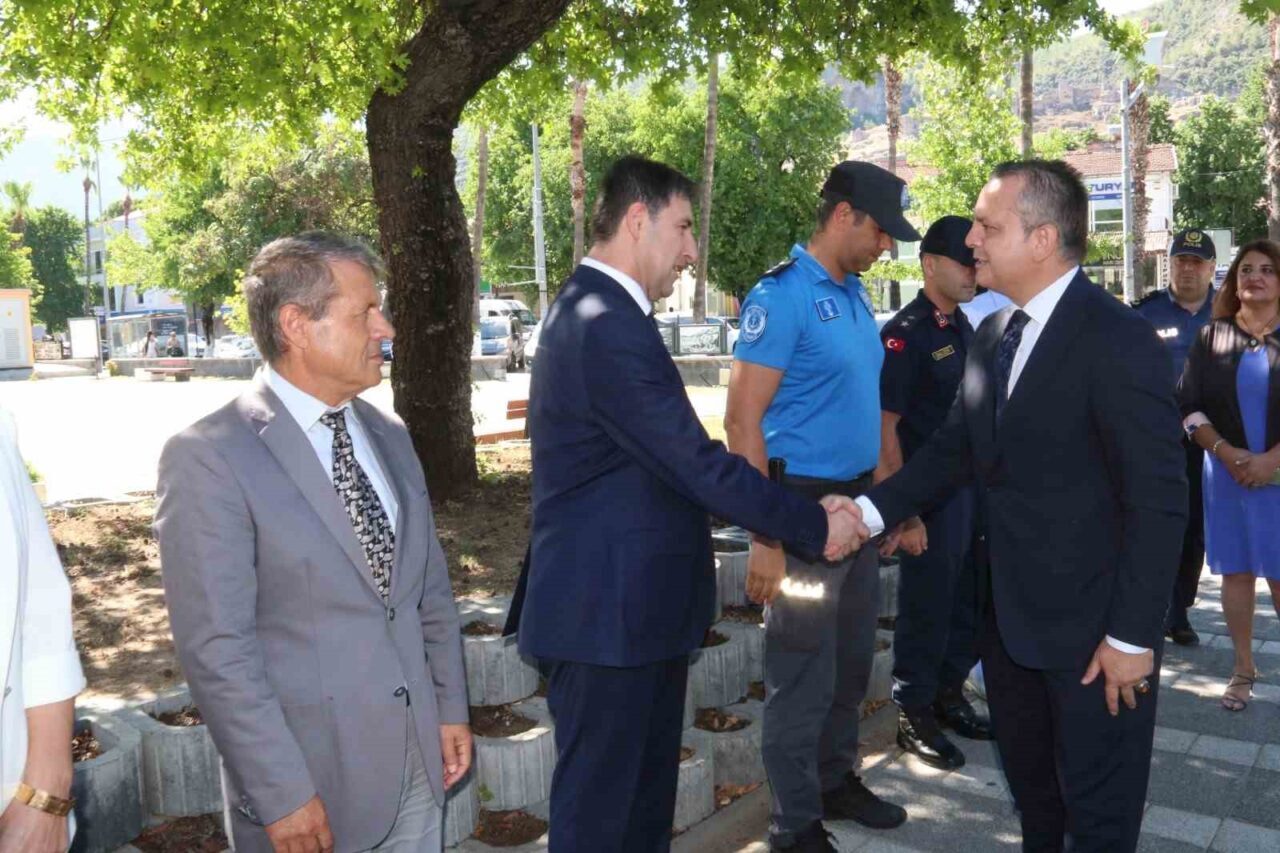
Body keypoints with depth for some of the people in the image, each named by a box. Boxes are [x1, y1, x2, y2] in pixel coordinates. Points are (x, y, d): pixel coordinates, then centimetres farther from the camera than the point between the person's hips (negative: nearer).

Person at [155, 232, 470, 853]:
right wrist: (282, 795, -16)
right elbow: (216, 649, -17)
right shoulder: (207, 458, -15)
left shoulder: (389, 436, 7)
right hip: (311, 781, -6)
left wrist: (451, 707, 9)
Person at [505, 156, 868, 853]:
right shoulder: (607, 326, -23)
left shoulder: (593, 311, 12)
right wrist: (815, 526, -12)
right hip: (610, 611, -10)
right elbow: (697, 464, -23)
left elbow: (671, 459, 13)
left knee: (648, 786, 21)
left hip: (634, 603, 10)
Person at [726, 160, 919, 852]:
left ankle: (836, 780, 39)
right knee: (804, 672, 4)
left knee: (851, 660, 20)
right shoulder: (782, 294, -15)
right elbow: (742, 419, -19)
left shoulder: (854, 293, 9)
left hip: (858, 501, 8)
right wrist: (767, 536, -23)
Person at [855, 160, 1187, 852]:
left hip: (1095, 626, -7)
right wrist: (869, 511, -7)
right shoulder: (991, 335, 6)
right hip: (1010, 614, 7)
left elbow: (1159, 501, -19)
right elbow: (955, 448, 6)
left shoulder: (1118, 339, -19)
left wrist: (1132, 635, -19)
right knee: (1030, 790, 24)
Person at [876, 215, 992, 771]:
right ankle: (914, 715, 20)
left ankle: (948, 695, 35)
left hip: (972, 488, 8)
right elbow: (885, 429, -17)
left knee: (968, 600, 17)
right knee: (926, 608, 4)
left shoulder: (965, 328, 11)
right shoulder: (905, 334, -14)